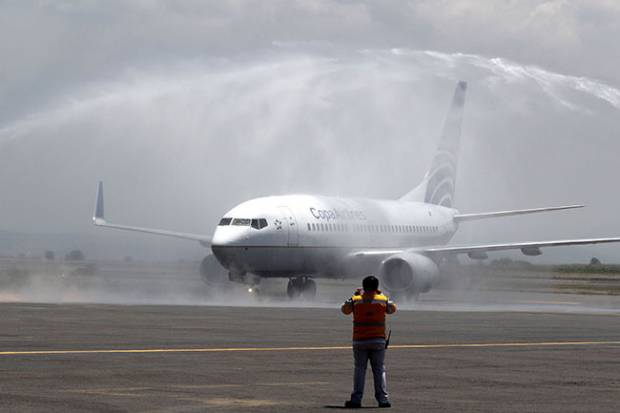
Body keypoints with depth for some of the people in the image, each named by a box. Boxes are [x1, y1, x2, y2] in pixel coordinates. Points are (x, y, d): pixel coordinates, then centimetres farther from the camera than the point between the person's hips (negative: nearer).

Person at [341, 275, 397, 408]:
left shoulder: (356, 300, -2)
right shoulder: (383, 300, 0)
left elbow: (345, 309, 14)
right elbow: (392, 309, 18)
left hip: (360, 341, 0)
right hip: (378, 341, 0)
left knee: (359, 369, 5)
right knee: (379, 370, 7)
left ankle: (356, 399, -3)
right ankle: (382, 399, 0)